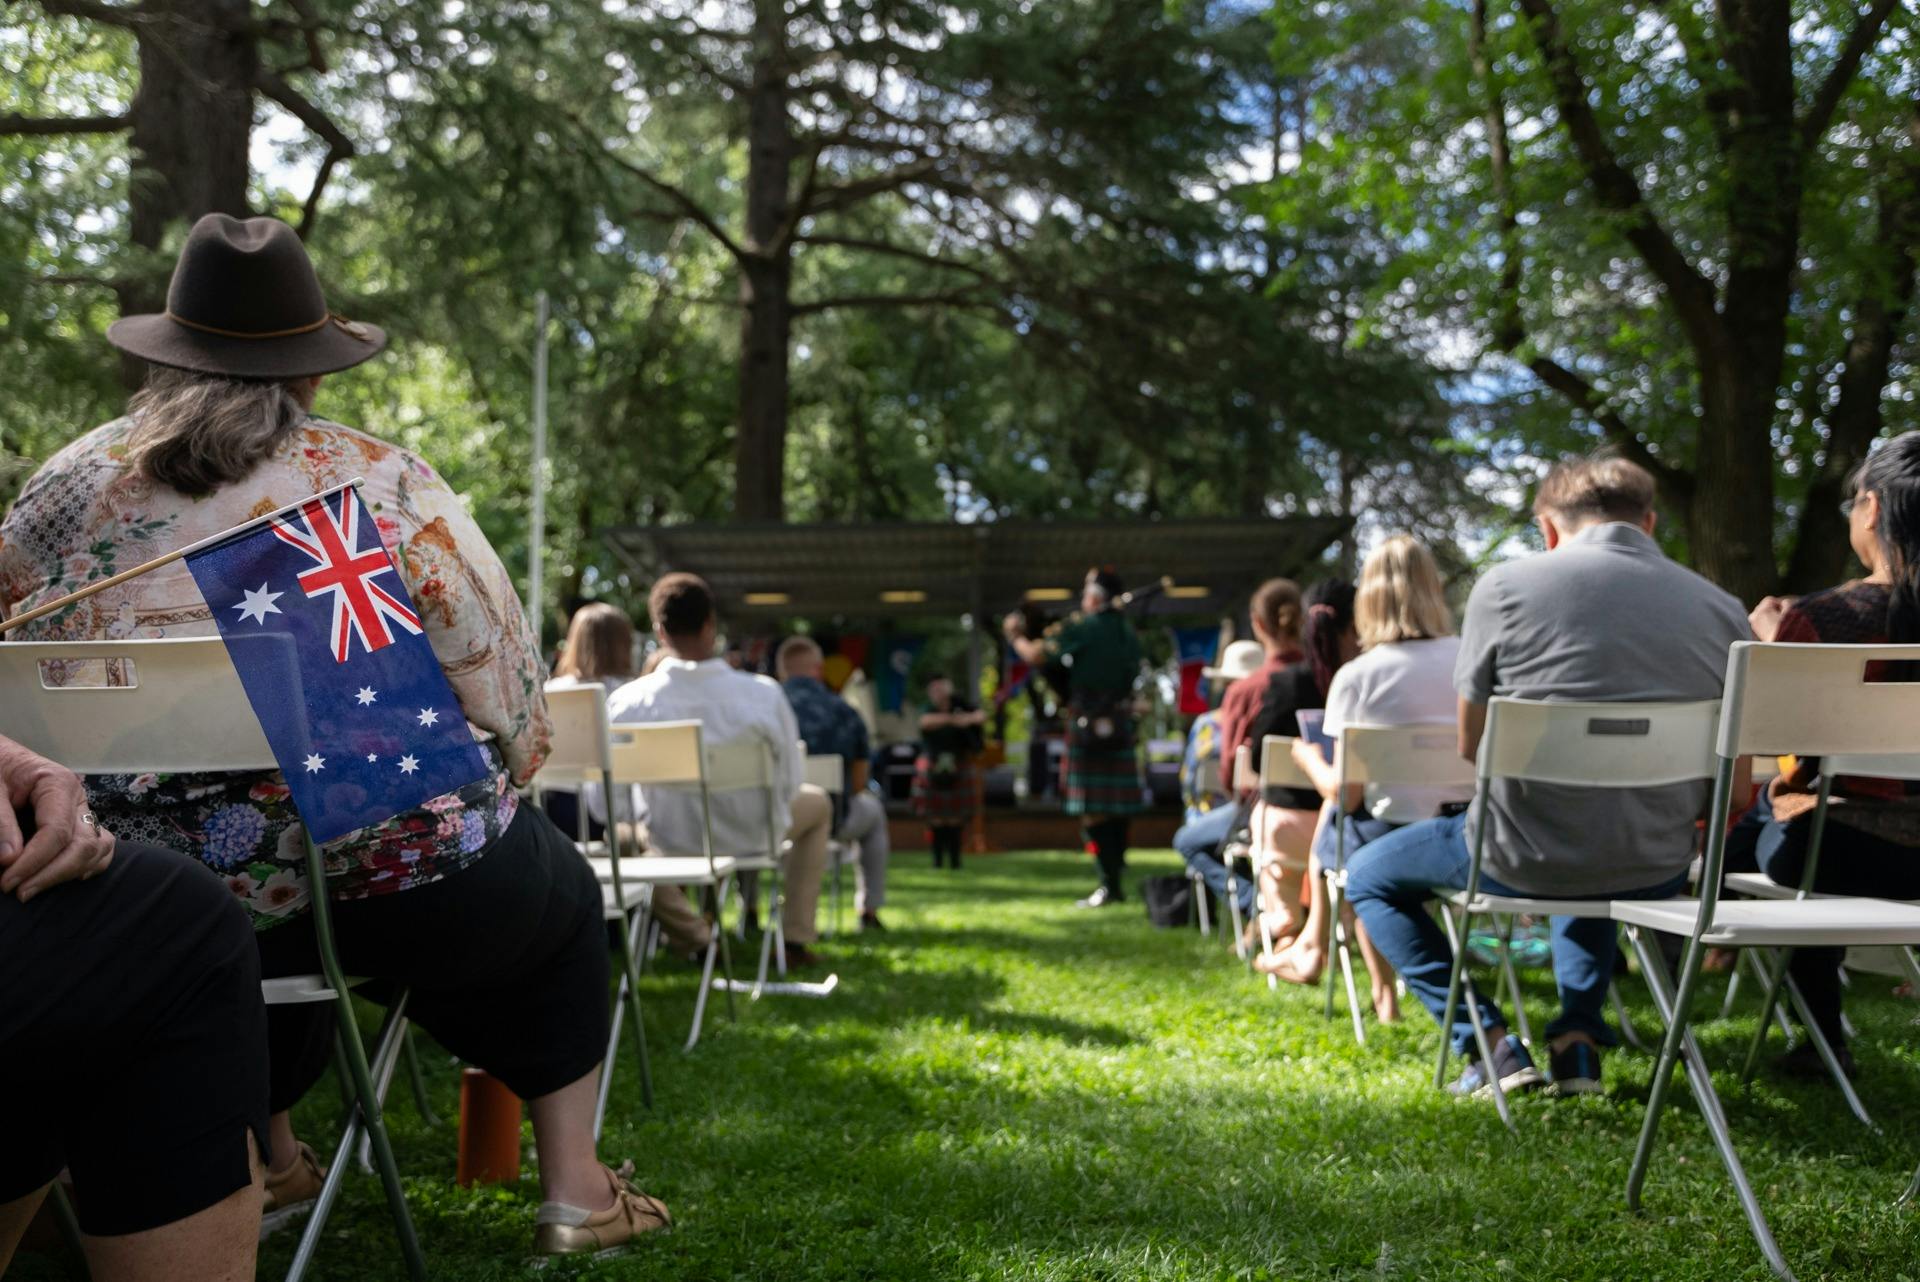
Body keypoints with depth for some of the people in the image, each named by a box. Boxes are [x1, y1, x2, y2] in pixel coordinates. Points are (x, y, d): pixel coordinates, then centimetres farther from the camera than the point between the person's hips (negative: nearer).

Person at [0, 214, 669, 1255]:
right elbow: (504, 683, -1)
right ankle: (573, 1188, 23)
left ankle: (267, 1160, 44)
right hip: (382, 879, -4)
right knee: (560, 900, 26)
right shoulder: (384, 484, -1)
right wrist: (485, 787, 18)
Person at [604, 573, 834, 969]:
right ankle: (795, 939, 32)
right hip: (751, 837, -1)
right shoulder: (764, 694, -22)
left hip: (668, 841, 1)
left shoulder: (627, 702, -20)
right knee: (816, 802, 31)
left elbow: (600, 800, -10)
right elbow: (791, 782, -11)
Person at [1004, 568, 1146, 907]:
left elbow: (1035, 655, -10)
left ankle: (1110, 883, -6)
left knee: (1092, 810, -4)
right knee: (1118, 808, 10)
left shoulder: (1082, 627, -8)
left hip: (1087, 725, -6)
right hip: (1120, 725, 6)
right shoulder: (1128, 633, 11)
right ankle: (1116, 878, 16)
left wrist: (1014, 635, 8)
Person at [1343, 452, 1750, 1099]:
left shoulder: (1507, 584, -6)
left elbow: (1470, 744, 0)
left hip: (1525, 857, -4)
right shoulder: (1723, 609, 3)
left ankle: (1487, 1041, 10)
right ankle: (1579, 1039, 24)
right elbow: (1736, 790, 5)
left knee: (1368, 877, 23)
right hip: (1655, 872, 4)